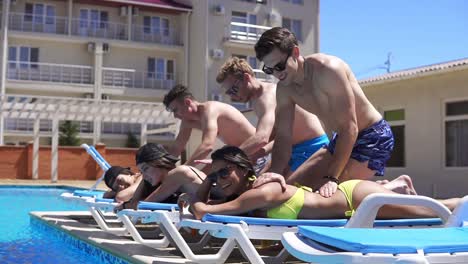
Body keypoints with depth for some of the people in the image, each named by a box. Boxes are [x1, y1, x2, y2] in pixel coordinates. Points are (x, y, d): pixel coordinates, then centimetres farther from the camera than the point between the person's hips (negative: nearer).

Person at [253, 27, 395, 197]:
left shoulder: (328, 69, -27)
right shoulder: (284, 89, -4)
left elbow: (349, 127, -29)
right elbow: (283, 137, -7)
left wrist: (332, 178, -35)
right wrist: (275, 172, -27)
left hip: (373, 137, -8)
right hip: (341, 140, 8)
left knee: (327, 194, -23)